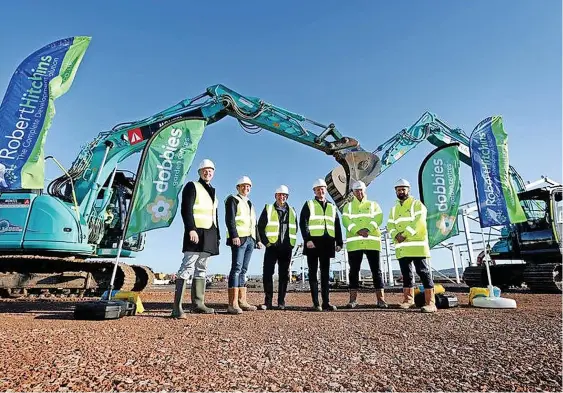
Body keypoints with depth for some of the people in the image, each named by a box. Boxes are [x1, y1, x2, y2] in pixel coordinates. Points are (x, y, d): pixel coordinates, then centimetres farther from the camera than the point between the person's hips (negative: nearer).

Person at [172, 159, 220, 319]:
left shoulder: (213, 191, 22)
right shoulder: (192, 186, 1)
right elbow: (186, 209, -12)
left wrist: (217, 235, 17)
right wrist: (191, 229, -23)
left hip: (209, 234, 8)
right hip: (196, 232, -8)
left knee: (202, 268, 10)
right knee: (188, 267, -13)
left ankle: (198, 303, 16)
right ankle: (177, 306, -12)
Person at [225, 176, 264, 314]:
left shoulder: (250, 203, 26)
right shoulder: (233, 200, 3)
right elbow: (230, 219, -10)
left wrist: (258, 239, 18)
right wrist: (234, 236, -21)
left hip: (250, 239, 8)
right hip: (239, 239, -7)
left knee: (243, 270, 7)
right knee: (236, 269, -13)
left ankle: (242, 302, 9)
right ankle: (233, 304, -14)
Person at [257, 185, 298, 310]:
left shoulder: (292, 211, 14)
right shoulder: (268, 209, 6)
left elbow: (295, 228, 19)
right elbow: (260, 226, 3)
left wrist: (292, 242, 7)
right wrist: (266, 242, -6)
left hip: (287, 248, 3)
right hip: (272, 246, -2)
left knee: (284, 275, 6)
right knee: (267, 273, -5)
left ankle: (281, 302, 15)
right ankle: (268, 302, 5)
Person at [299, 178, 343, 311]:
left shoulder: (332, 207, 20)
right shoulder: (309, 205, 7)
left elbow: (337, 226, 17)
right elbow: (303, 223, -4)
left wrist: (339, 242, 8)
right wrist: (307, 239, -16)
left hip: (327, 243, 4)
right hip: (313, 242, -4)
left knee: (325, 273, 6)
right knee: (313, 273, 0)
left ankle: (326, 302, 10)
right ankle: (316, 303, 3)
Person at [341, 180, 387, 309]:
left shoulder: (373, 204, 17)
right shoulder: (348, 206, 16)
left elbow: (378, 218, 0)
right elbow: (346, 221, -1)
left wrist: (368, 229, -17)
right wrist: (358, 231, -17)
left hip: (372, 241, 0)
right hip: (354, 242, 0)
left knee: (376, 270, 0)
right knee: (354, 271, 1)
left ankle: (380, 300, 4)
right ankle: (353, 299, 6)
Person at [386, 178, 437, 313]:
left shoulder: (417, 204, 2)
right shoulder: (394, 208, 21)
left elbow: (419, 222, -13)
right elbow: (390, 226, 11)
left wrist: (405, 234, -18)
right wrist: (396, 235, -9)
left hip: (416, 245, -6)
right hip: (401, 246, 6)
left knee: (423, 272, -8)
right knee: (406, 273, 11)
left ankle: (430, 302, -6)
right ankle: (408, 300, 20)